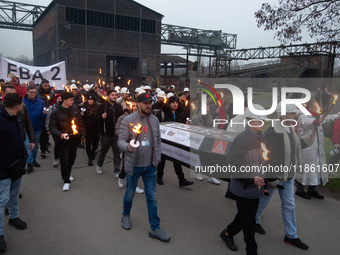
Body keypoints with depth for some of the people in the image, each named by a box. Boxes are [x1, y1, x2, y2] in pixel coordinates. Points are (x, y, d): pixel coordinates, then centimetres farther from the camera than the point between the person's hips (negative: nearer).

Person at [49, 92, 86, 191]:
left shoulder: (75, 109, 2)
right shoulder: (56, 112, -11)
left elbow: (80, 123, 11)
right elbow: (52, 127, -12)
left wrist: (82, 134, 10)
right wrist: (60, 134, -29)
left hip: (74, 139, 5)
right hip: (63, 141, -5)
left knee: (72, 158, 18)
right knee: (64, 161, -1)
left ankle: (67, 174, 43)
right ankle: (66, 181, 12)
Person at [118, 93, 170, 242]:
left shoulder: (154, 120, 4)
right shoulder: (128, 120, -10)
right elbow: (121, 141, -12)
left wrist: (158, 158, 5)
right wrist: (128, 146, -34)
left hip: (150, 165, 3)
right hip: (133, 165, -3)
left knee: (152, 197, 8)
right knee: (129, 194, 16)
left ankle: (155, 228, 19)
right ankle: (126, 215, 45)